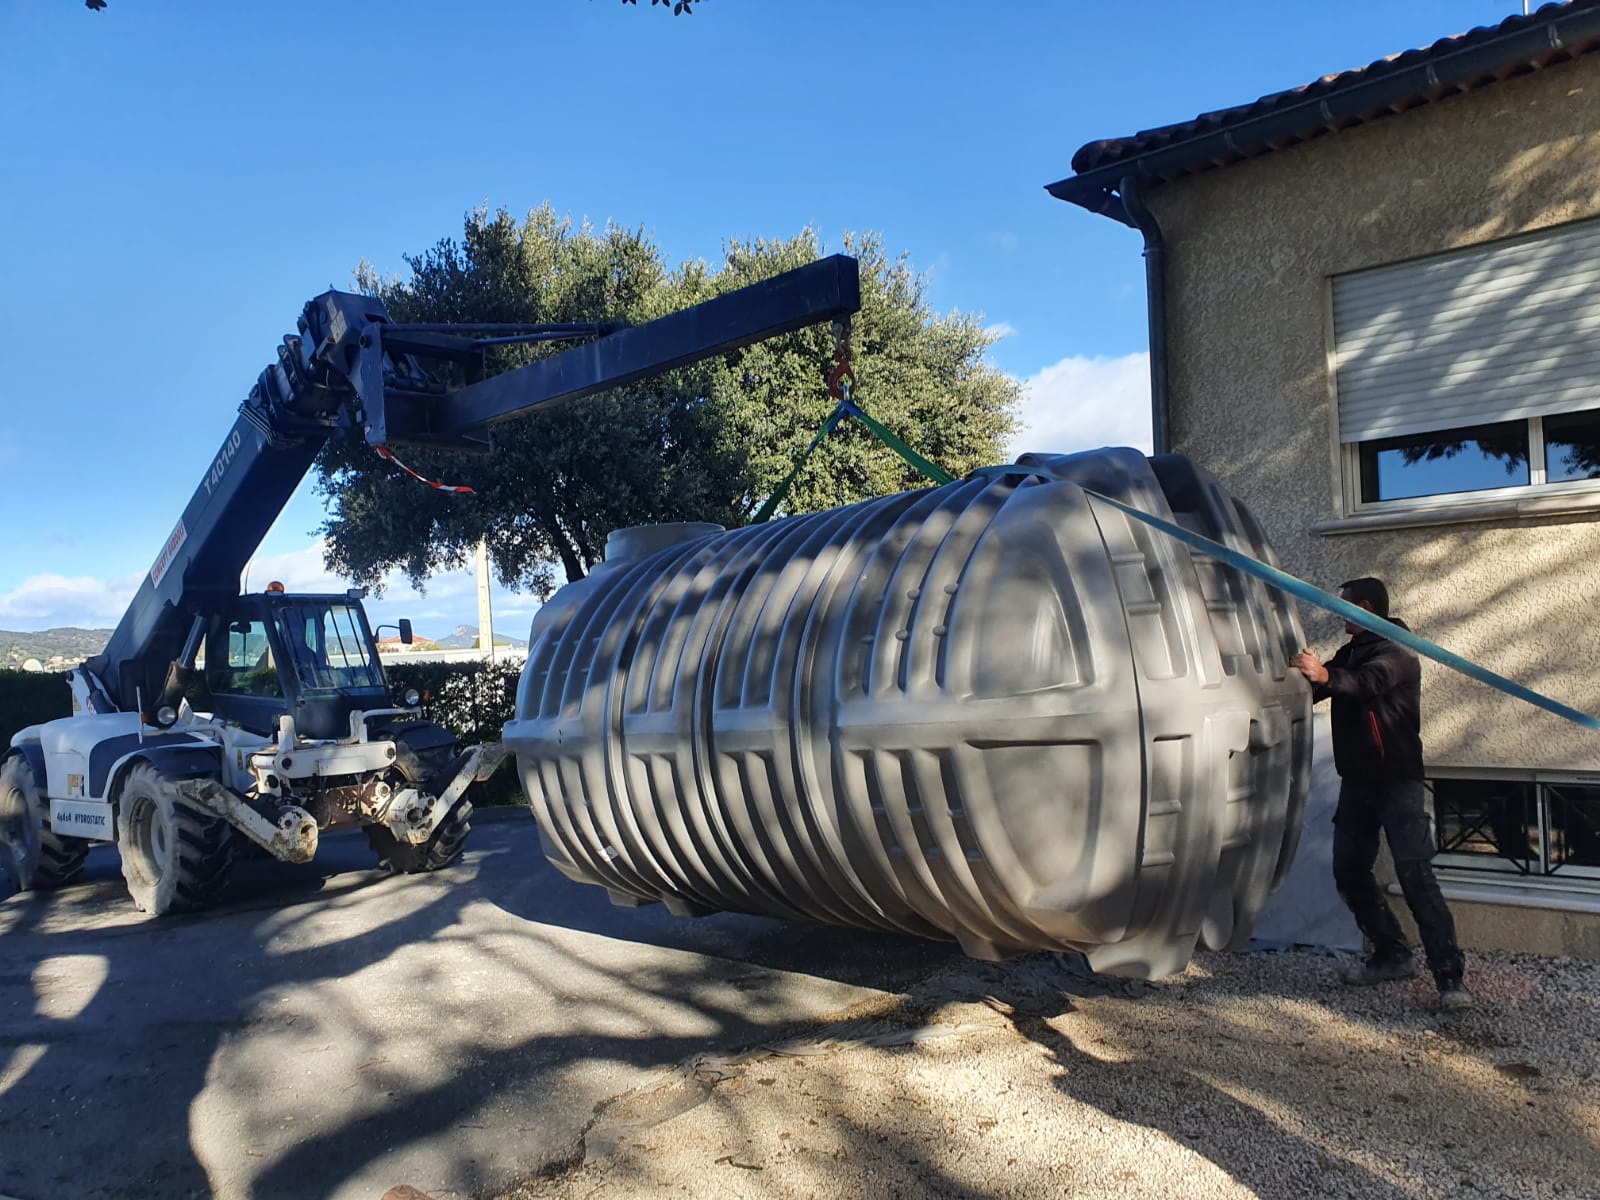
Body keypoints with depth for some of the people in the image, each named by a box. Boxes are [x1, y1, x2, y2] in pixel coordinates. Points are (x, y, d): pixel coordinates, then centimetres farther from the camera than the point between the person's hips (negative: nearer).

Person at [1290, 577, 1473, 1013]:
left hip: (1398, 782, -8)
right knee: (1350, 873, 8)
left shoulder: (1397, 654, -11)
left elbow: (1370, 681, -33)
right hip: (1357, 782, 8)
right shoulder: (1348, 655, 15)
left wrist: (1325, 676, -50)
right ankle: (1392, 955, 20)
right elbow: (1311, 691, 20)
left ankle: (1450, 976, -11)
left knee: (1415, 875, -14)